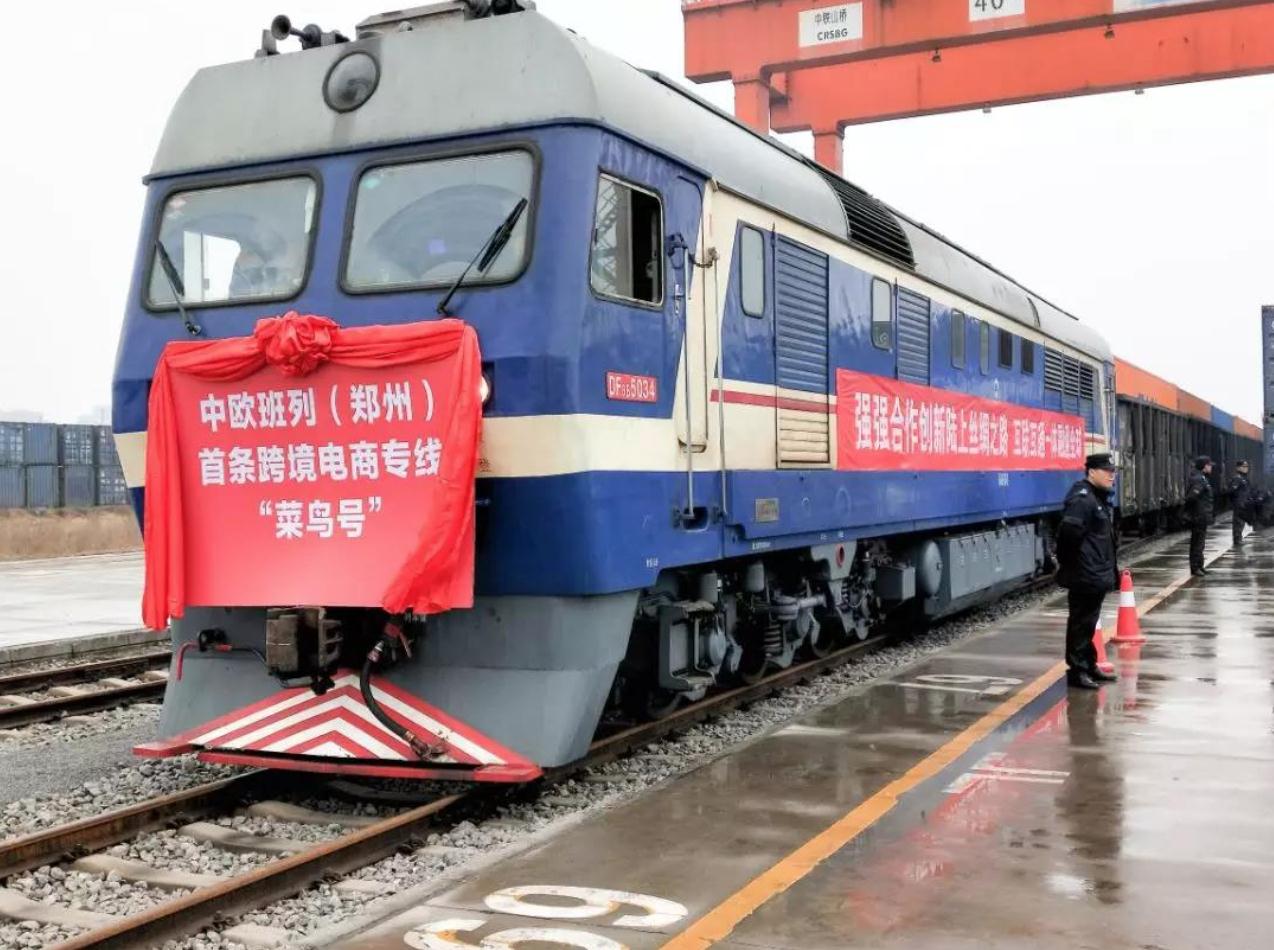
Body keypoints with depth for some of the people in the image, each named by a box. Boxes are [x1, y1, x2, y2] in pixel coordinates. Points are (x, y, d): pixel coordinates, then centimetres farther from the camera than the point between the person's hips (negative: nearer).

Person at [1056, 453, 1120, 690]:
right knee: (1081, 622, -3)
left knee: (1089, 622, 18)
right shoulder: (1081, 498, -18)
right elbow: (1069, 535, -25)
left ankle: (1089, 666, 27)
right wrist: (1068, 565, -19)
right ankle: (1077, 670, 4)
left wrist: (1110, 570, 21)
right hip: (1084, 575, -10)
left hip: (1098, 575, 10)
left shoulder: (1100, 497, 15)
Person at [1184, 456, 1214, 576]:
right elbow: (1191, 497, -29)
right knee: (1197, 543, -6)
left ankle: (1199, 566, 26)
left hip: (1201, 517, 11)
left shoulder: (1202, 479, 16)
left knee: (1199, 542, 17)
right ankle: (1195, 568, -1)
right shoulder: (1198, 479, -18)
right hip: (1199, 517, -11)